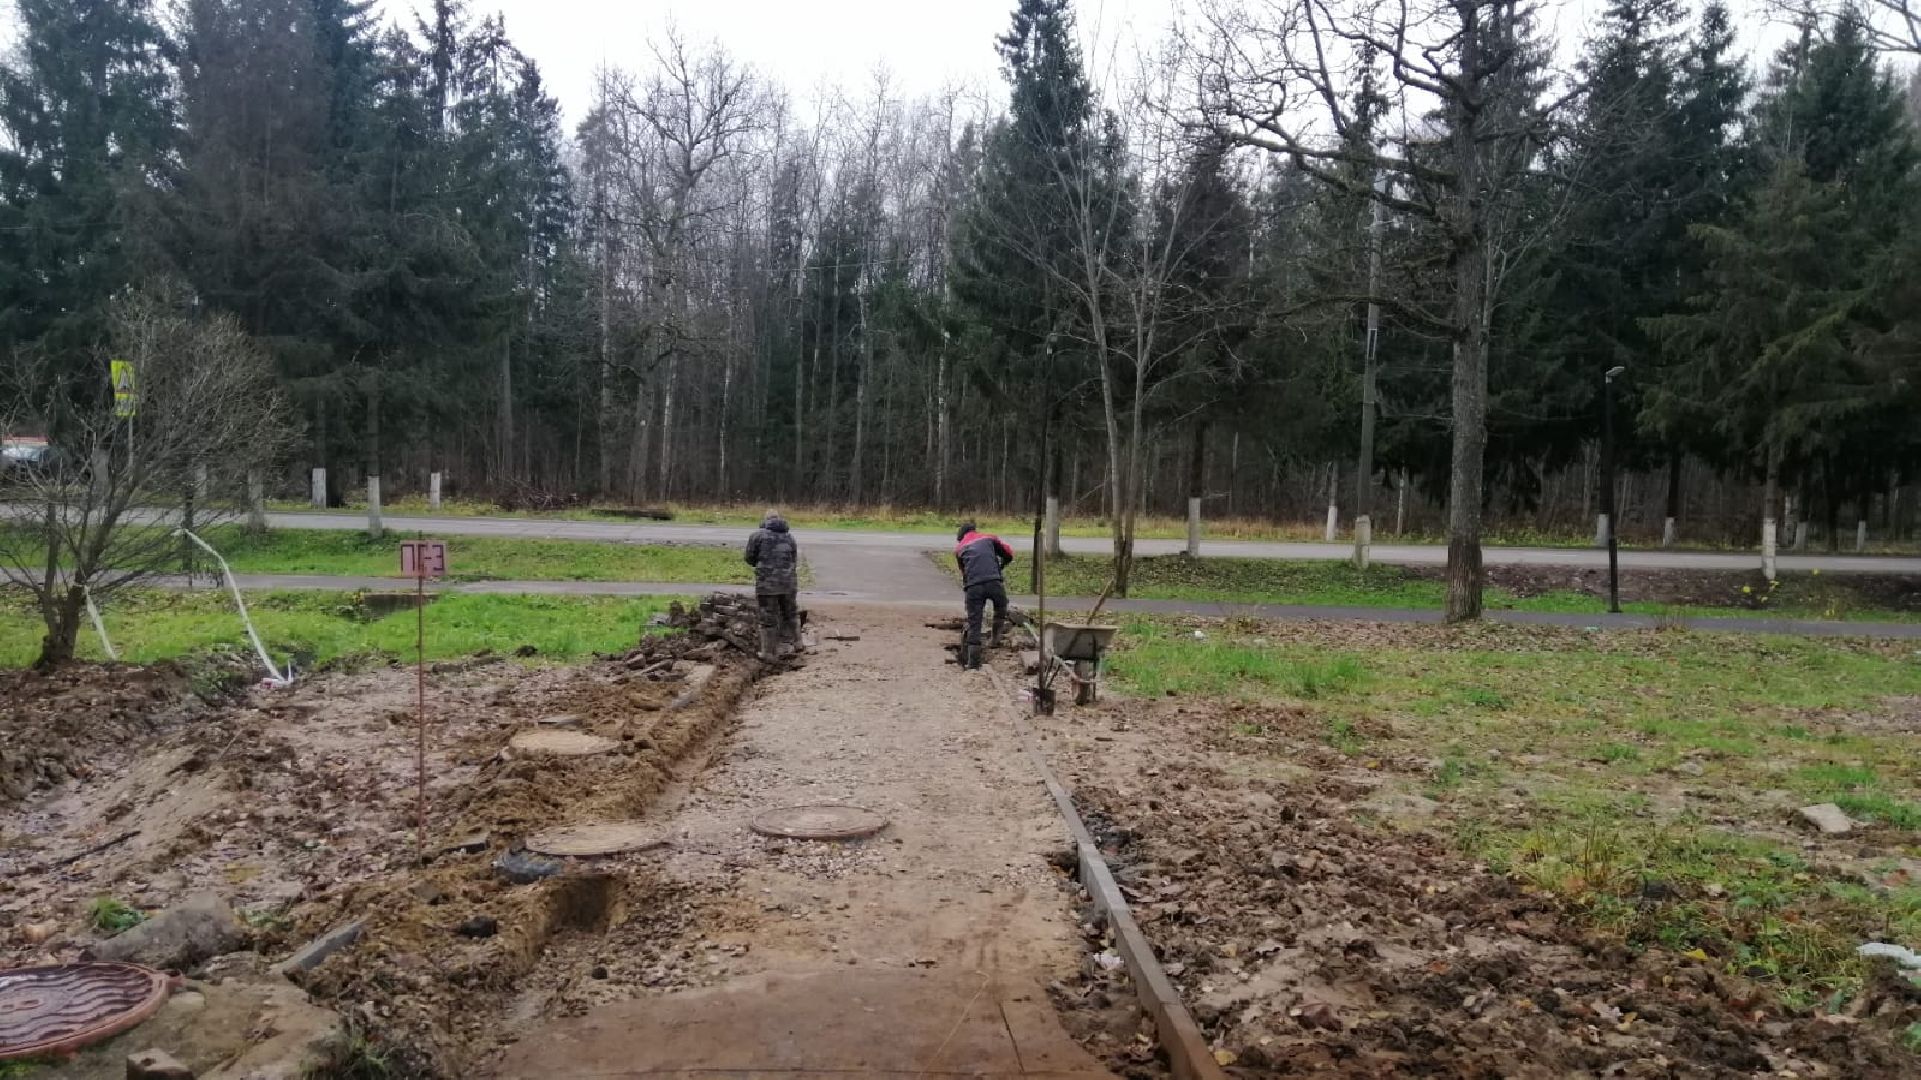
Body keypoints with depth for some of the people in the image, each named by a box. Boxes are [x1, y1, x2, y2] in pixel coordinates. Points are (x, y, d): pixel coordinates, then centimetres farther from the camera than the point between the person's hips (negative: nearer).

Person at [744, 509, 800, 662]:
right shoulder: (789, 537, 8)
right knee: (790, 613, 23)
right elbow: (794, 561, 14)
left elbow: (750, 558, 3)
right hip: (788, 581, 4)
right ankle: (796, 643, 32)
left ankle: (769, 653, 9)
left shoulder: (758, 535, -4)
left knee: (768, 619, 4)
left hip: (767, 583, -4)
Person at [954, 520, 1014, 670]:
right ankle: (995, 639, 30)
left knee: (973, 623, 7)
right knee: (1001, 608, 30)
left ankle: (973, 662, 8)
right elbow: (1009, 554, 21)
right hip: (994, 582, -1)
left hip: (973, 586, 1)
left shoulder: (959, 547, 24)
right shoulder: (989, 537, 20)